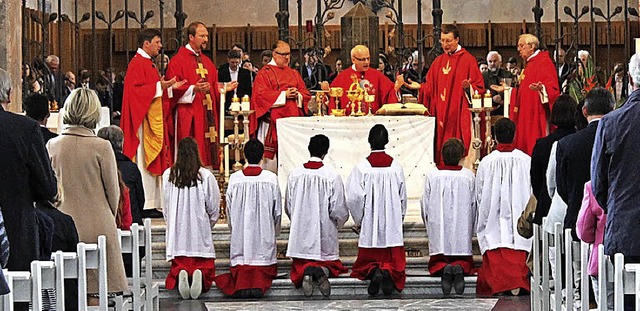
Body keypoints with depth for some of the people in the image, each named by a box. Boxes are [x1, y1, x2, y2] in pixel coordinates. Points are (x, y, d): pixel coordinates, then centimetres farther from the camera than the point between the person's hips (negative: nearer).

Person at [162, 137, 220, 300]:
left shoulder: (168, 175, -2)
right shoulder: (206, 176, -6)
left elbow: (165, 207, 6)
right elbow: (214, 209, 2)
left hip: (177, 232, 1)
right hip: (200, 231, -1)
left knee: (177, 267, 11)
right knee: (206, 267, 6)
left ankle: (180, 275, -24)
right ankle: (199, 274, -28)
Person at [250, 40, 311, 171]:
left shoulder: (294, 74, 20)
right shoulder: (265, 73, 2)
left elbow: (305, 93, 16)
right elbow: (261, 94, -10)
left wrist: (297, 95, -8)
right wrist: (284, 95, -14)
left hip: (293, 117, 5)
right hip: (273, 120, -5)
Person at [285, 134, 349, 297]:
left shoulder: (294, 175, -3)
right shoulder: (333, 176, -12)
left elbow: (288, 207, 6)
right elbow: (339, 210, -10)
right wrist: (340, 221, 14)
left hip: (301, 233, 2)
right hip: (325, 233, -2)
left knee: (298, 267, 13)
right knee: (332, 263, 17)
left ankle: (305, 272, -23)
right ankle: (323, 270, -19)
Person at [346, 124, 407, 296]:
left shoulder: (361, 168, -9)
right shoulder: (396, 167, -1)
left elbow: (354, 198, -11)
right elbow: (403, 197, 6)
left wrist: (359, 221, 5)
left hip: (369, 225, -1)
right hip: (392, 226, 1)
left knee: (367, 261, 10)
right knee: (394, 261, 8)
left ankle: (373, 272, -20)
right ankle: (389, 272, -23)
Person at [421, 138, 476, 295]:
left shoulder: (432, 175, -4)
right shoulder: (469, 176, -3)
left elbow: (425, 204, 2)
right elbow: (473, 205, 4)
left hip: (438, 227, 0)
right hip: (462, 227, 0)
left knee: (436, 263, 9)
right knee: (464, 260, 11)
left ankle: (443, 269, -24)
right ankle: (460, 268, -23)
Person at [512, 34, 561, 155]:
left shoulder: (544, 62, -10)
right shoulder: (530, 64, 19)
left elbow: (552, 87, -20)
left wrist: (541, 88, -40)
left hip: (537, 116, -10)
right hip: (526, 116, 10)